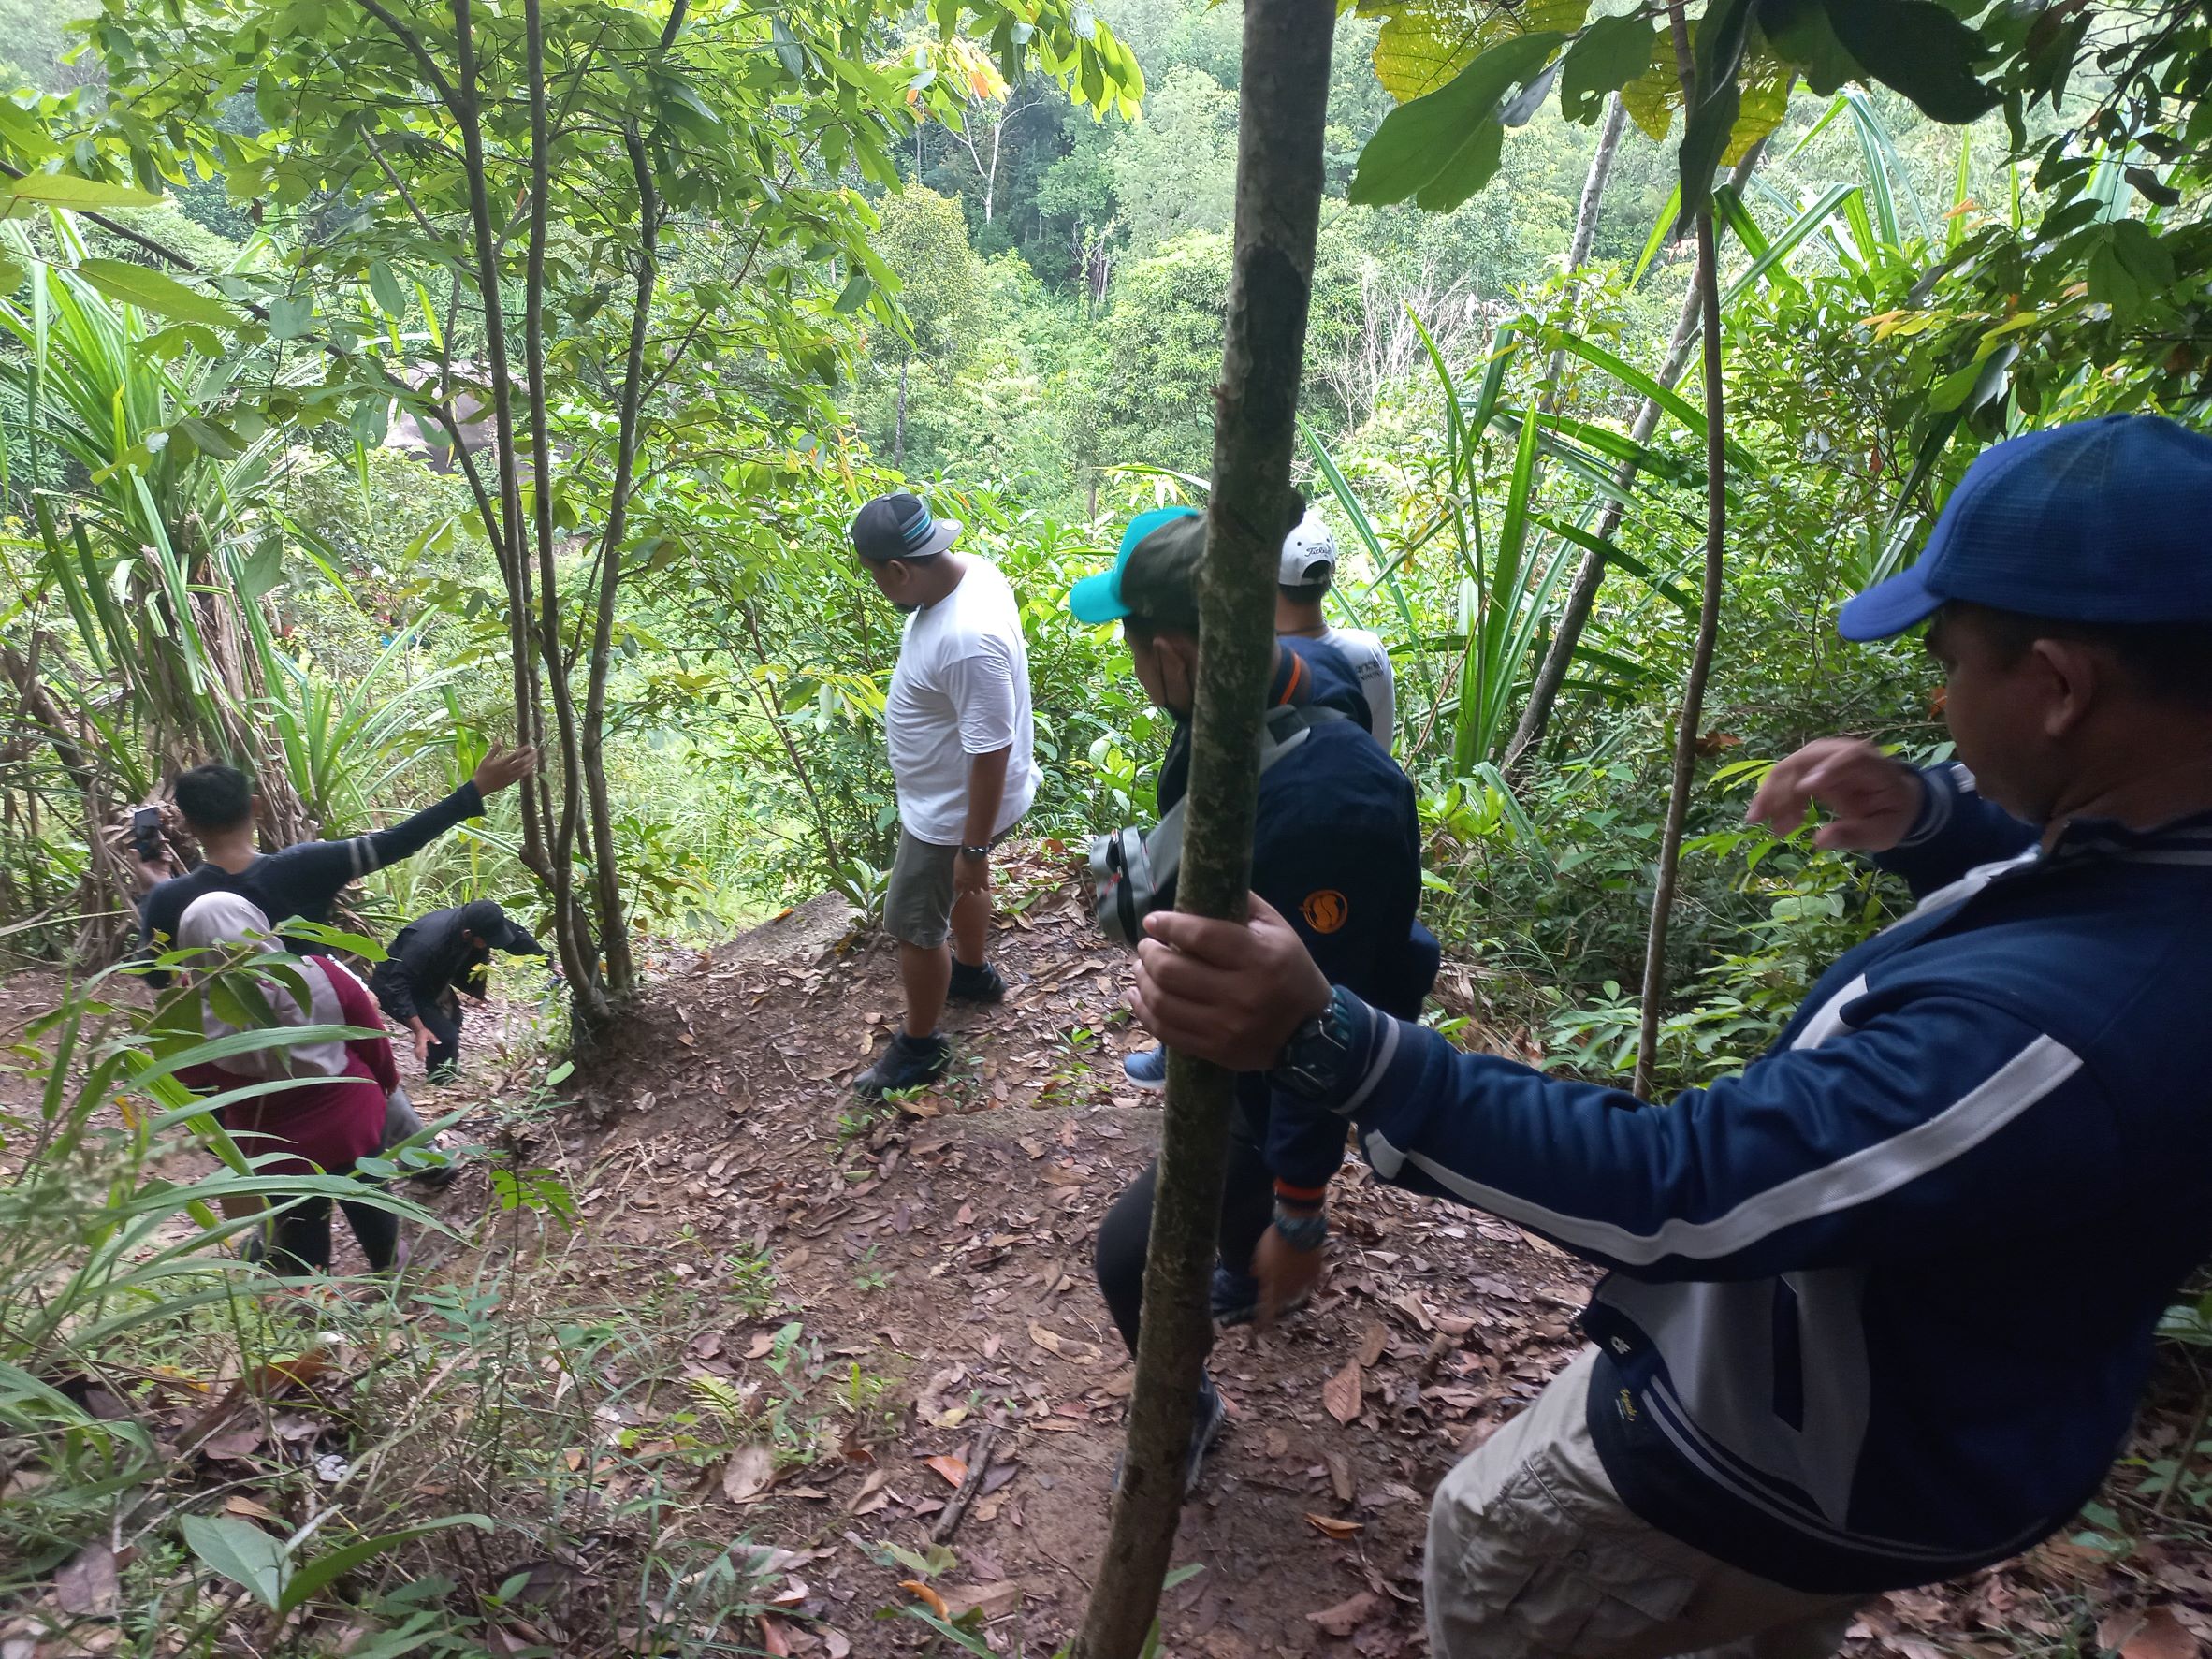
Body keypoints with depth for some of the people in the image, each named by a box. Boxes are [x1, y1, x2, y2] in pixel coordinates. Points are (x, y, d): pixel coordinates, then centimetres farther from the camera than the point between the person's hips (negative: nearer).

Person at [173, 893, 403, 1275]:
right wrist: (387, 1079, 13)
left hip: (279, 1149, -2)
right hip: (352, 1121, 2)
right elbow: (373, 1039, -7)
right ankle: (389, 1269, 50)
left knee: (300, 1226, 22)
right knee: (369, 1204, 26)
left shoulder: (202, 1021, -25)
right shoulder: (321, 974, -22)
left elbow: (188, 1077, -1)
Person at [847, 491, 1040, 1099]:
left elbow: (991, 753, -32)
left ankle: (919, 1048, 30)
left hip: (955, 813, -9)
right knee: (961, 887, 32)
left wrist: (973, 849, -23)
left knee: (913, 928, 9)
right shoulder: (972, 568, -9)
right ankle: (972, 973, 57)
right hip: (951, 792, 10)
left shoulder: (967, 640, -39)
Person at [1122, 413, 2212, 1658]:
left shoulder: (2048, 1036, -44)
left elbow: (1668, 1196, -43)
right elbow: (2078, 887, 10)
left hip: (1803, 1477, -7)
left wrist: (1324, 1041, -49)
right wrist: (1930, 821, -10)